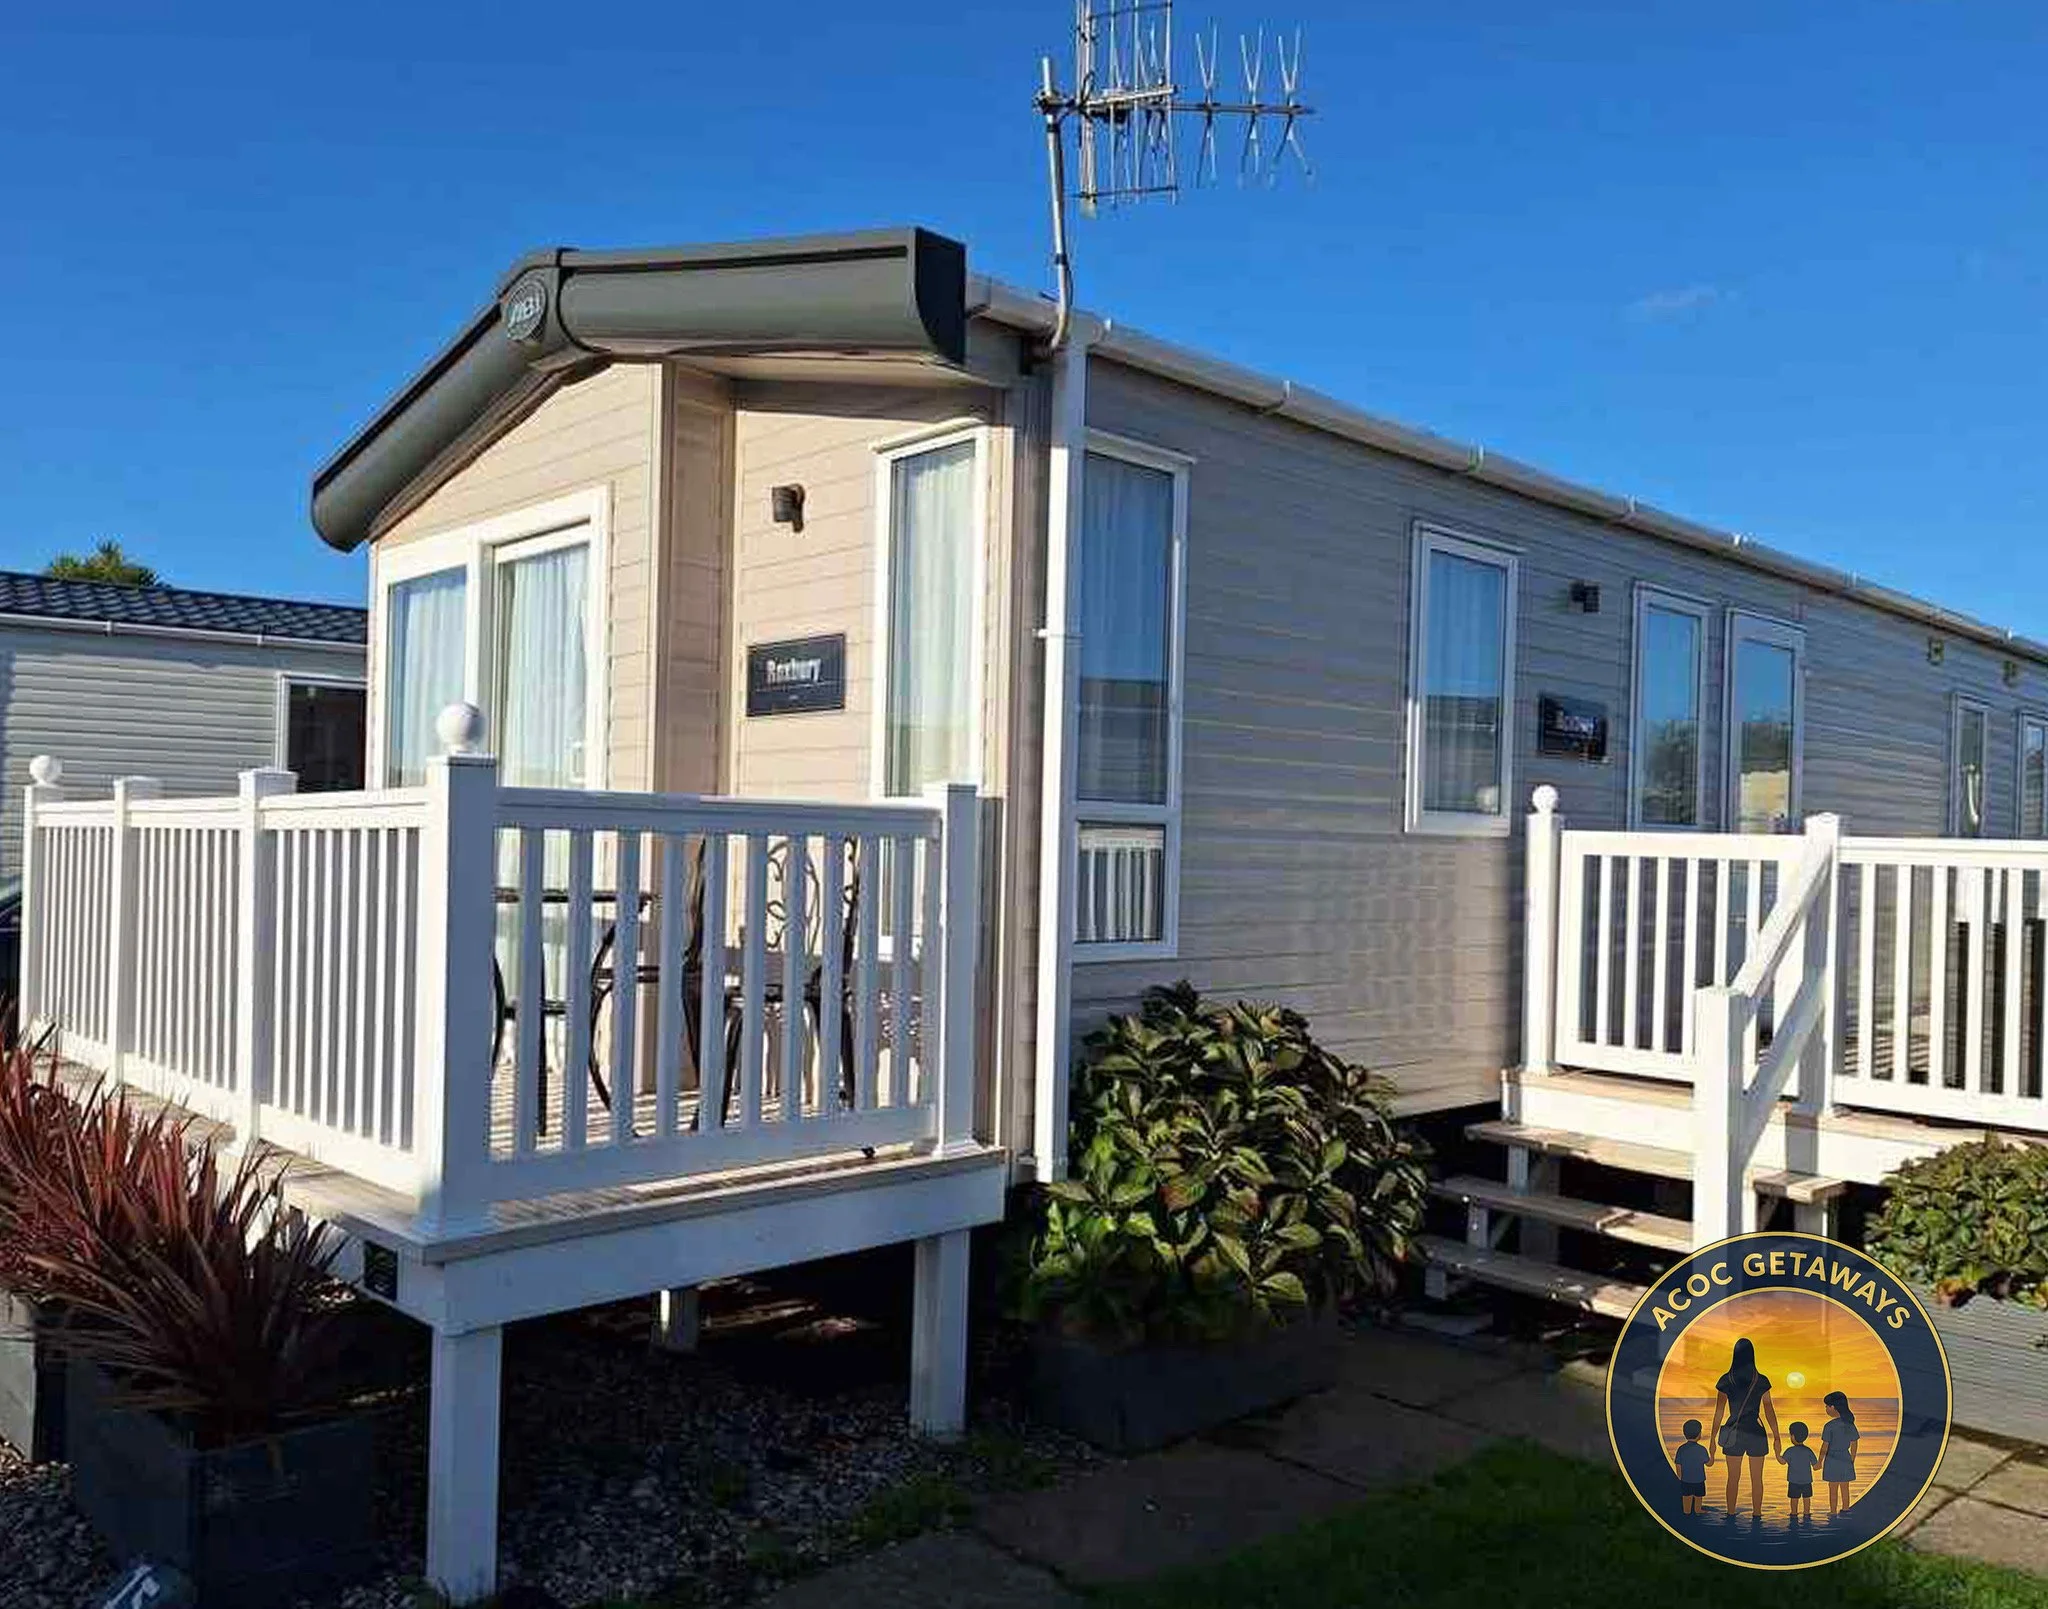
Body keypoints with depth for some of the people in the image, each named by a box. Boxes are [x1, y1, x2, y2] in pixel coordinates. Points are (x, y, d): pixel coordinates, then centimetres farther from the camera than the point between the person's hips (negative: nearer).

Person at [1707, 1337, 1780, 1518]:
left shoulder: (1726, 1381, -5)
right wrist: (1776, 1437, 6)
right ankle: (1757, 1515, 14)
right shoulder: (1761, 1381, -6)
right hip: (1756, 1434, 0)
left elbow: (1719, 1412, -3)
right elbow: (1769, 1411, -3)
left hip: (1733, 1434, 0)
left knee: (1733, 1478, 10)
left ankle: (1731, 1516, 12)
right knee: (1756, 1479, 12)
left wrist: (1713, 1438, 3)